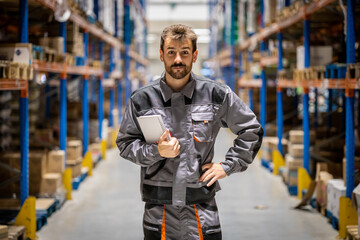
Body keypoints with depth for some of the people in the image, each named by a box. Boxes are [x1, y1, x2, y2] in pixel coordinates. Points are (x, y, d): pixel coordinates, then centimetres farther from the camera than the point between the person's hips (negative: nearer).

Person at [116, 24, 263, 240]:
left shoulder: (217, 95, 3)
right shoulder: (142, 99, 2)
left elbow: (252, 131, 13)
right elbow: (125, 143, 9)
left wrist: (228, 166, 5)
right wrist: (156, 152, -9)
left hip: (203, 208, 0)